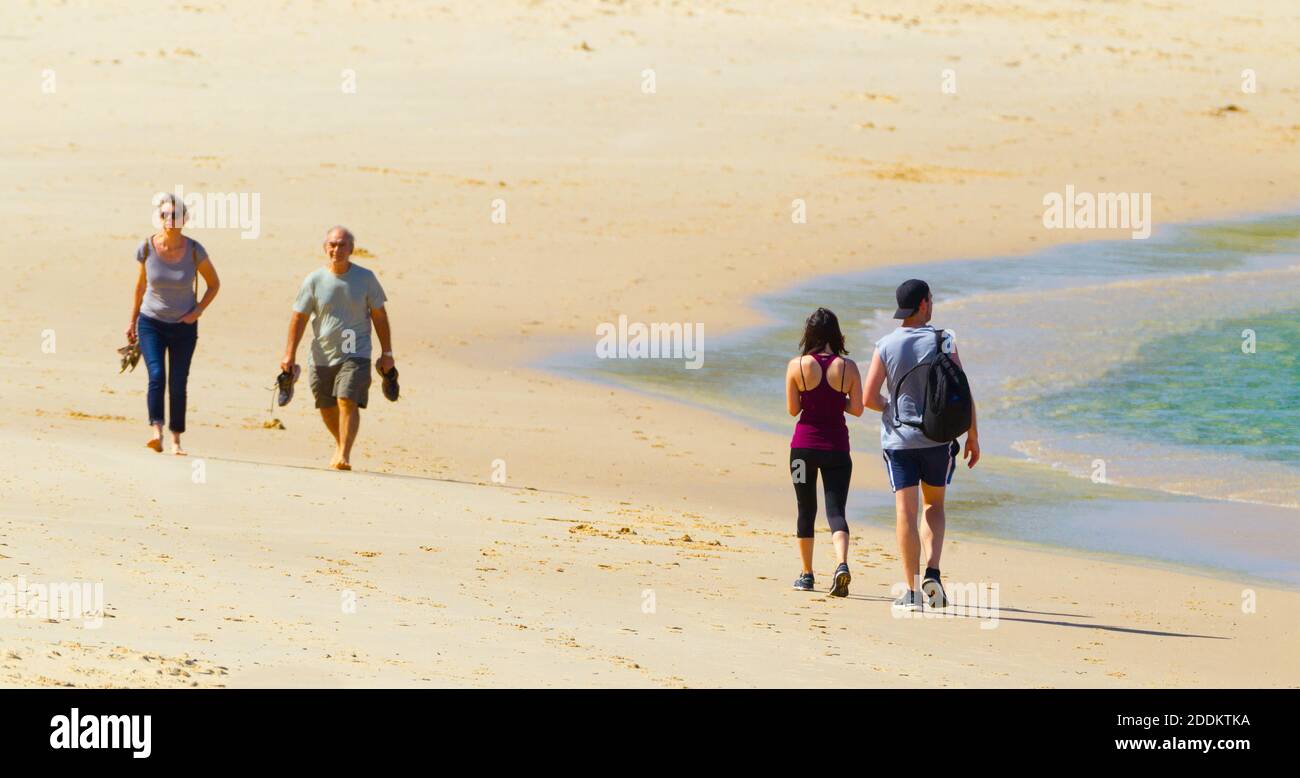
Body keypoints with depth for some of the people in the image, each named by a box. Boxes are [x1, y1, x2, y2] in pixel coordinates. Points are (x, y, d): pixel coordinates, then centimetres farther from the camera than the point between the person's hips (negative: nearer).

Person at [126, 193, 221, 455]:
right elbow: (140, 286, 7)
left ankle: (176, 441, 13)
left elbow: (214, 284, 4)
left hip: (184, 326, 0)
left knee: (178, 384, 3)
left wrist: (198, 311, -8)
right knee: (156, 376, -20)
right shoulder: (147, 248, -9)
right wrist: (133, 321, 12)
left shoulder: (194, 250, -11)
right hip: (151, 323, 0)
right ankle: (157, 432, -29)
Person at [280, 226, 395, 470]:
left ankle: (344, 455, -19)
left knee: (348, 402, -18)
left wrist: (387, 354, 4)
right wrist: (289, 354, -3)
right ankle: (340, 444, 38)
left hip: (355, 355, -2)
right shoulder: (314, 280, -3)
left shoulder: (365, 278, -2)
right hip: (321, 356, 2)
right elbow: (299, 318, 1)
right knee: (327, 408, 12)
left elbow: (379, 316, 5)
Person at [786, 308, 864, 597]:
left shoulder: (797, 366, -7)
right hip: (836, 446, 0)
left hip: (804, 445, 0)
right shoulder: (848, 367, -5)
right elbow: (857, 409, -3)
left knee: (806, 510, 14)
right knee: (836, 510, -1)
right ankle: (842, 564, -25)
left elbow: (793, 409, -3)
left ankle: (806, 574, 20)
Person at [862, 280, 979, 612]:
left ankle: (912, 591, -1)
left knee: (905, 511, 2)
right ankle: (932, 574, -1)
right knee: (934, 505, 18)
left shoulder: (885, 346, -4)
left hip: (898, 438, 0)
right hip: (937, 437, 0)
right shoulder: (943, 343, -6)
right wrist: (972, 437, 3)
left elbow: (868, 398, -5)